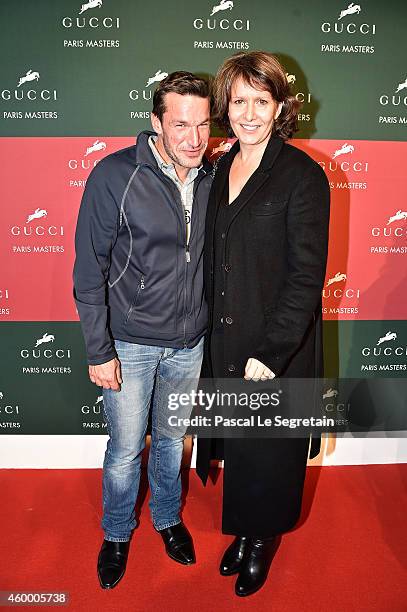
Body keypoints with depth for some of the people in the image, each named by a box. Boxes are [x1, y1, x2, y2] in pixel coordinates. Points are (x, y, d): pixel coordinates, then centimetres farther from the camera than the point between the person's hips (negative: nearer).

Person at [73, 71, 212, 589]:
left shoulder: (212, 178, -2)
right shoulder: (115, 176, -17)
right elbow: (89, 272, -13)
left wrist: (212, 330, 10)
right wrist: (99, 350, -12)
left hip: (188, 344, 4)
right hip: (129, 343, -3)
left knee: (171, 438, 22)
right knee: (125, 448, 13)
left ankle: (167, 517, 48)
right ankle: (117, 533, 41)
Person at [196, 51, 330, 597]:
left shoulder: (303, 176, -12)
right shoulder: (220, 170, 6)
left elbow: (306, 278, -15)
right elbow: (213, 260, 10)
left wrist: (269, 354, -19)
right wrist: (214, 335, 7)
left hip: (279, 349, -5)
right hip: (224, 345, 5)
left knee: (270, 450, 14)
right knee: (236, 445, 20)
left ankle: (263, 540, 41)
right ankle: (242, 530, 45)